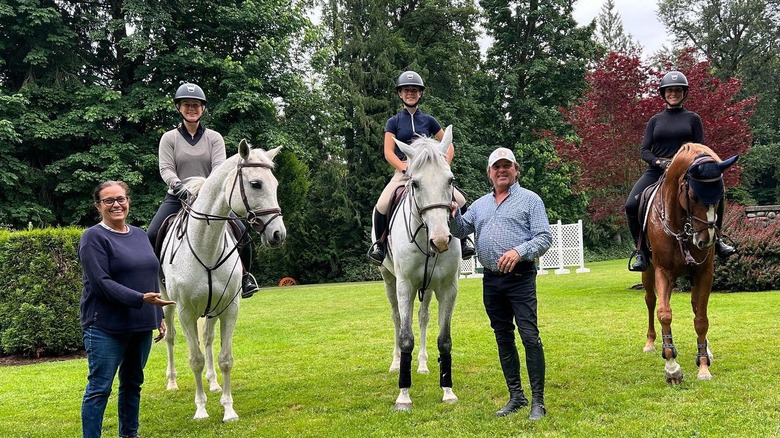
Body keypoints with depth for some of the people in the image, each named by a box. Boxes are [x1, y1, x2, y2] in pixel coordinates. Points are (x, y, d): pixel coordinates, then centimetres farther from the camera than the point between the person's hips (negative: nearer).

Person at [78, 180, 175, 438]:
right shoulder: (94, 238, -8)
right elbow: (101, 283, -18)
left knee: (133, 384, 15)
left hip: (141, 326, 7)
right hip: (106, 328, -7)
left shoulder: (140, 235, 13)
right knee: (99, 388, -3)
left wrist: (159, 317, 17)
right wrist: (140, 299, -26)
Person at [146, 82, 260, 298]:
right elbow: (166, 169, -7)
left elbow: (220, 166, -7)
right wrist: (179, 186, -28)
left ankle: (244, 276, 6)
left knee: (241, 232, -17)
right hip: (178, 198, 0)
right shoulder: (169, 138, 3)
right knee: (151, 236, -20)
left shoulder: (214, 138, 5)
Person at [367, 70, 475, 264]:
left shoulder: (428, 120, 12)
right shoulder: (394, 122, 8)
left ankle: (463, 240, 6)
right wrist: (405, 167, -18)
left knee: (460, 201, -17)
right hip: (403, 172, -1)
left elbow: (449, 146, 14)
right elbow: (388, 152, -1)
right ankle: (378, 243, -1)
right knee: (382, 205, -27)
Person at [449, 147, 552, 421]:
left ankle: (538, 401, -5)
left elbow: (544, 238, -6)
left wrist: (519, 252, -22)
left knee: (529, 336, -10)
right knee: (503, 338, 10)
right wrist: (453, 214, -6)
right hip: (491, 280, 6)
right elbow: (461, 230, 15)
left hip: (520, 278, -5)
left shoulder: (530, 200, 1)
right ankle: (516, 396, 20)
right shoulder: (480, 204, 16)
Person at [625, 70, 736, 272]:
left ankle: (716, 239, -3)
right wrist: (660, 162, -14)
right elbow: (644, 150, 6)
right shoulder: (655, 120, 13)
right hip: (657, 172, 1)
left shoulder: (692, 119, 10)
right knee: (632, 205, -23)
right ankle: (641, 250, -7)